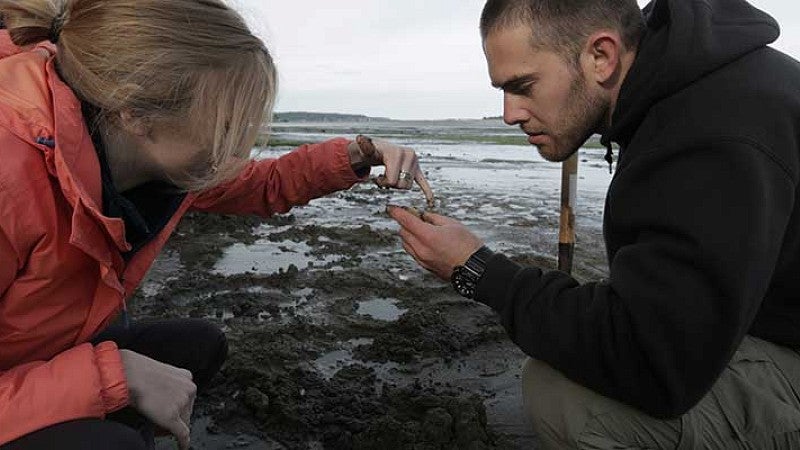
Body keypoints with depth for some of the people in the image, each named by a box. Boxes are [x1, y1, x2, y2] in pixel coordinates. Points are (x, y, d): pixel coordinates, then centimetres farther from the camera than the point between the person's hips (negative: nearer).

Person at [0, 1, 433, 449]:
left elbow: (265, 185, 2)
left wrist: (361, 155, -10)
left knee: (200, 344, 9)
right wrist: (116, 374, -34)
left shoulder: (158, 154, -12)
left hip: (58, 351, 7)